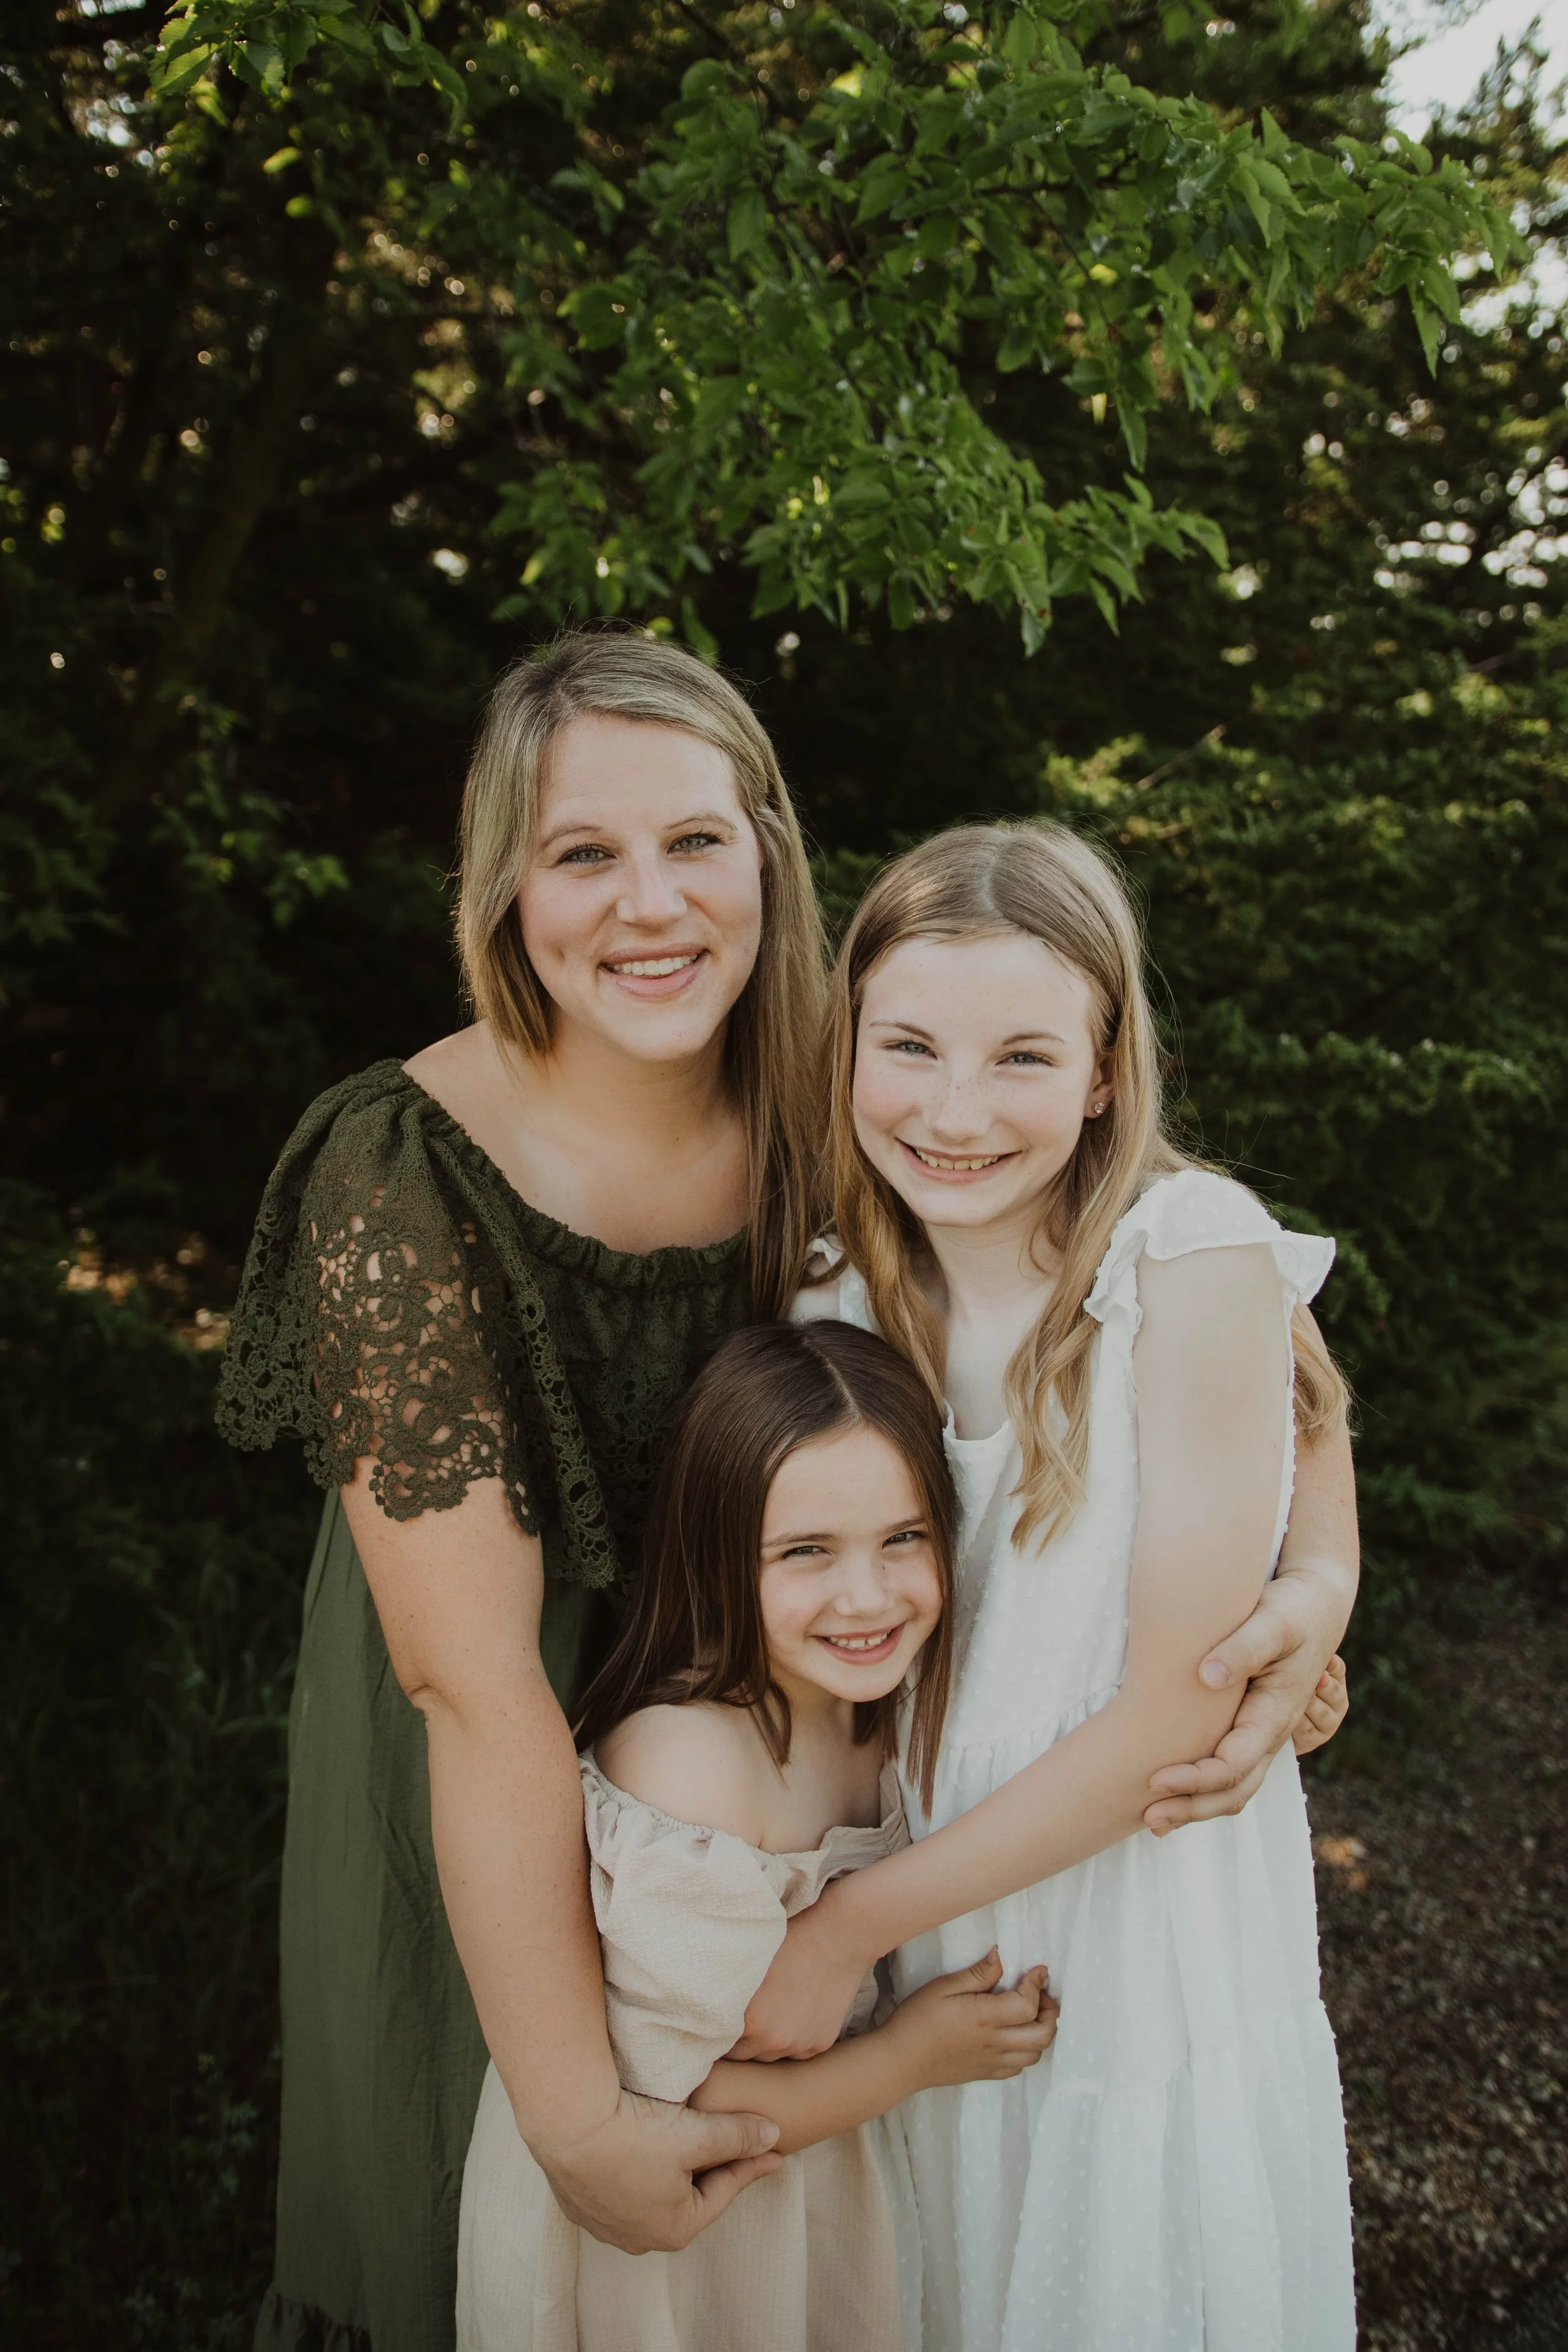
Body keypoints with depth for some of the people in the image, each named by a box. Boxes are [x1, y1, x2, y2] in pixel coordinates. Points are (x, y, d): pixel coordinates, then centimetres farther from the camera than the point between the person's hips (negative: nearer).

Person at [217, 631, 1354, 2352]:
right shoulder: (407, 1178, -28)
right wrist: (577, 2112, -24)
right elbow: (475, 1683, -28)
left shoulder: (830, 1132, -17)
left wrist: (1319, 1567, -28)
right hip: (478, 1811, -3)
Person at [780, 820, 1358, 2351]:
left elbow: (1179, 1707, -21)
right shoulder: (845, 1304, -6)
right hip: (915, 1920, 4)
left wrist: (846, 1926, -17)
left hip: (1147, 1935, -4)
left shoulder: (1194, 1259, -22)